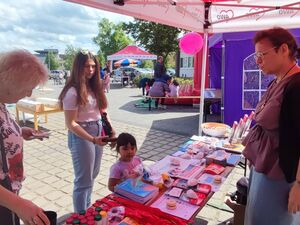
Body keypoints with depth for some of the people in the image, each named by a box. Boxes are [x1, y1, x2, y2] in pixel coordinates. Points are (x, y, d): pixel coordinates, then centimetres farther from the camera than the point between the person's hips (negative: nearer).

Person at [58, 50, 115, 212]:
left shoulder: (94, 86, 6)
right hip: (81, 136, -8)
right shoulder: (72, 92, -17)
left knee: (92, 175, 22)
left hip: (98, 132, 8)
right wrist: (93, 139, -25)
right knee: (84, 180, 5)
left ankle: (87, 207, 44)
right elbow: (71, 124, -19)